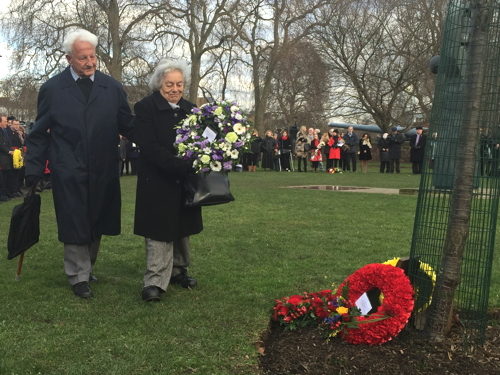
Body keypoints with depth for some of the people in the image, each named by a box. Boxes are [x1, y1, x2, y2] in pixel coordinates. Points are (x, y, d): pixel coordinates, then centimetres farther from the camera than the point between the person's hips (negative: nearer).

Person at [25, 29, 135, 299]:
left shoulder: (112, 88, 4)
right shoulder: (52, 89, 0)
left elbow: (129, 126, 5)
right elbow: (39, 134, 2)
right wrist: (33, 172, -1)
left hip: (103, 172, 3)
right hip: (69, 173, -2)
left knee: (97, 225, 13)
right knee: (75, 226, 3)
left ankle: (87, 268, 33)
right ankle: (79, 278, 16)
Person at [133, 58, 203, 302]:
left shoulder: (189, 109, 8)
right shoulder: (146, 108, -8)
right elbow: (149, 147, -18)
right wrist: (183, 165, -25)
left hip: (185, 181, 5)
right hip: (158, 181, -5)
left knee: (182, 229, 14)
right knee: (159, 231, -5)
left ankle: (178, 271, 29)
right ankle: (154, 282, 0)